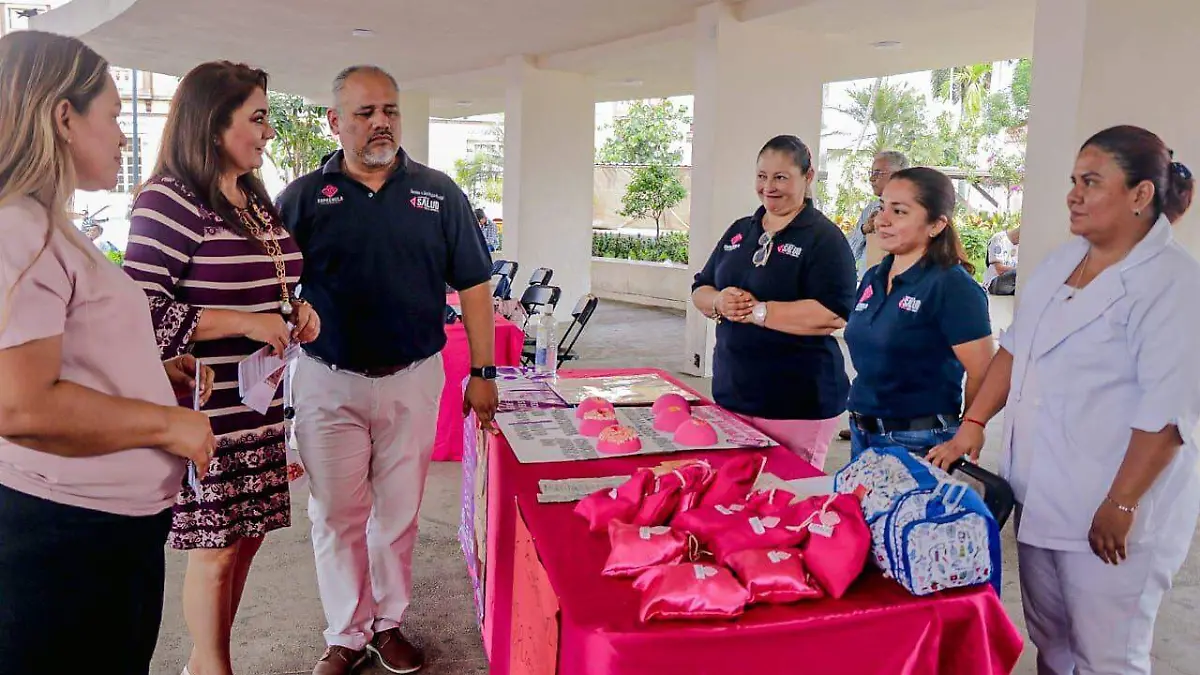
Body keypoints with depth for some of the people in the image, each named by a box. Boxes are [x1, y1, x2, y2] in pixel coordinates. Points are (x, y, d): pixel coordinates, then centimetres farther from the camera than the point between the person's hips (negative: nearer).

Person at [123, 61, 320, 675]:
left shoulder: (257, 201, 13)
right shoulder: (168, 203, -14)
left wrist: (296, 309, 6)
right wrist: (243, 323, -21)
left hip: (263, 408, 8)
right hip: (208, 415, -8)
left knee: (244, 536, 16)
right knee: (215, 549, 5)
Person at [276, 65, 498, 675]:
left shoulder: (438, 193, 2)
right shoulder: (302, 197, 1)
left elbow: (472, 285, 3)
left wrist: (483, 372, 0)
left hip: (413, 379, 1)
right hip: (327, 381, 0)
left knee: (398, 512, 12)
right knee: (336, 516, 9)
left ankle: (388, 623, 31)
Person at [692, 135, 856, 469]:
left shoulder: (824, 237, -8)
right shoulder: (740, 230, 12)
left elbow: (833, 314, -20)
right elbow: (700, 291, 15)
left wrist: (755, 311, -19)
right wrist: (720, 303, -9)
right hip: (730, 393, 6)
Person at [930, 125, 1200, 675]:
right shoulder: (1063, 260, 8)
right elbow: (1016, 347, 12)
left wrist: (1121, 508, -20)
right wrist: (973, 424, 4)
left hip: (1110, 511, -7)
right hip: (1040, 496, 7)